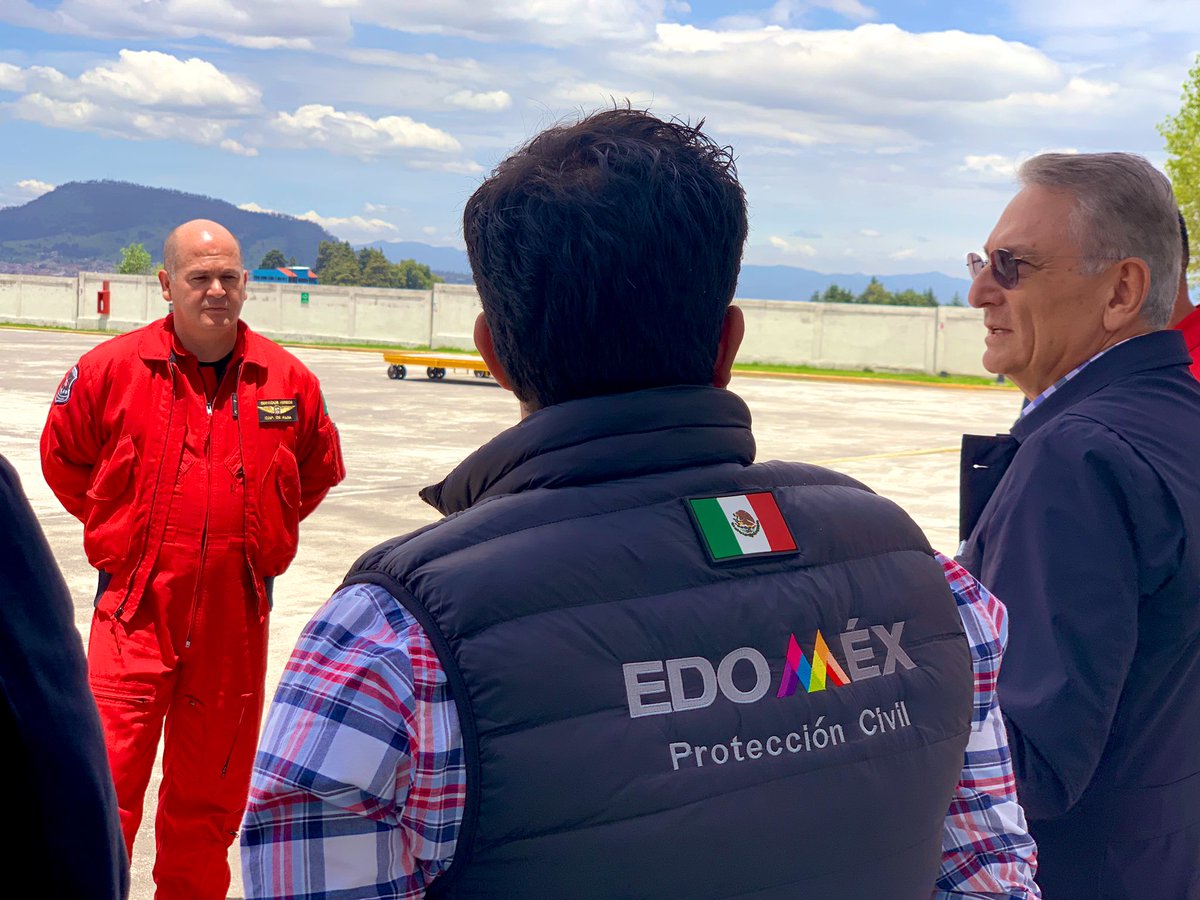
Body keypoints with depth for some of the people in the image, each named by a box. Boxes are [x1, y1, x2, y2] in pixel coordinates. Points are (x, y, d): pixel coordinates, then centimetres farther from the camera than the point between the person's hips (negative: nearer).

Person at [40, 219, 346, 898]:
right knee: (107, 785, -6)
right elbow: (63, 458, 11)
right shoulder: (111, 368, -4)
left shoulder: (288, 379, 1)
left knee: (210, 794, 14)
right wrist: (123, 528, 9)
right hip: (136, 607, -2)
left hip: (237, 615, 2)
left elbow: (319, 471, 17)